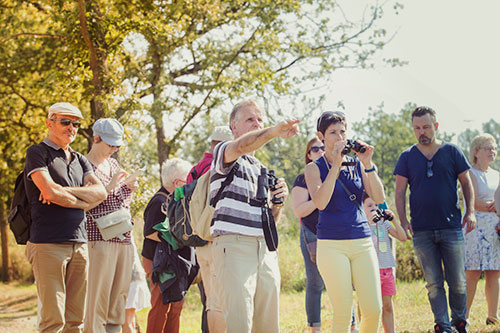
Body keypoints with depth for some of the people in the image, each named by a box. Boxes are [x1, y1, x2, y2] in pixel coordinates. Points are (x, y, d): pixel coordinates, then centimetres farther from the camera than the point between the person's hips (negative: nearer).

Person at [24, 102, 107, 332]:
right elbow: (50, 193, -13)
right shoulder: (37, 153, 1)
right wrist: (83, 203, 3)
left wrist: (63, 190, -8)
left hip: (79, 243, 6)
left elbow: (100, 192, 6)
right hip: (48, 244, -6)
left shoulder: (79, 160, 21)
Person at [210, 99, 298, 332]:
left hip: (266, 249, 7)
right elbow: (241, 146, -22)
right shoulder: (223, 153, 5)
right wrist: (275, 131, -37)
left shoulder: (260, 168, 25)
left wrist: (278, 200, 6)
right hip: (233, 244, -7)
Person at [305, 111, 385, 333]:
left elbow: (379, 198, 2)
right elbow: (320, 202, -15)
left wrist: (368, 165, -9)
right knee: (343, 314, -6)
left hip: (362, 242, 4)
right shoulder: (314, 168, 3)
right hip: (331, 245, -3)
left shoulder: (356, 163, 12)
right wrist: (336, 165, -17)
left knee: (374, 310, -2)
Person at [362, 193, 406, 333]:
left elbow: (403, 237, 8)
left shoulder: (383, 223, 12)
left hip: (387, 269, 5)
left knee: (388, 306, 10)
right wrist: (369, 221, -22)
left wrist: (393, 220, -3)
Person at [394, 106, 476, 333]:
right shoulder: (407, 157, 6)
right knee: (434, 283, 1)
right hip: (421, 230, 1)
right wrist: (403, 221, -5)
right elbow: (400, 192, 6)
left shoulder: (451, 152, 5)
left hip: (451, 227, -1)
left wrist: (470, 211, -3)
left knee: (457, 281, 1)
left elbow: (466, 183, 10)